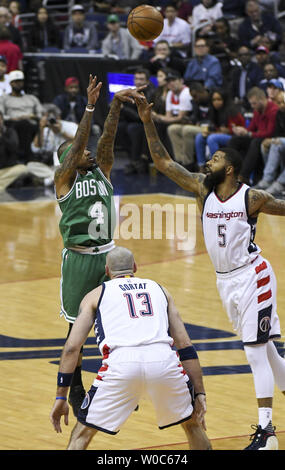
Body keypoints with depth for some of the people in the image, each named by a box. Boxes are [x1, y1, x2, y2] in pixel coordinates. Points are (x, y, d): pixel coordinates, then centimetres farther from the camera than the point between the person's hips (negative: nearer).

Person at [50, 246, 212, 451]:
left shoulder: (96, 295, 26)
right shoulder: (159, 289, 31)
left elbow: (72, 347, 16)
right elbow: (185, 345, 23)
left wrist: (61, 397, 19)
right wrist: (200, 393, 21)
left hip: (121, 363, -1)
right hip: (163, 359, 2)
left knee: (83, 432, 15)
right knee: (191, 422, 27)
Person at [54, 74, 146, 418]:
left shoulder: (102, 171, 9)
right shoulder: (64, 179, -4)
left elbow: (107, 138, -5)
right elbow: (79, 141, -17)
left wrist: (116, 105, -17)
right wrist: (90, 106, -26)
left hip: (108, 254, 4)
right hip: (79, 258, -4)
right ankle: (76, 392, 14)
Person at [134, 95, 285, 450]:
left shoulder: (252, 198, -13)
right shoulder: (202, 188, -1)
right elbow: (163, 162, -1)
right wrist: (148, 123, -8)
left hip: (251, 277, -6)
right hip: (225, 280, 6)